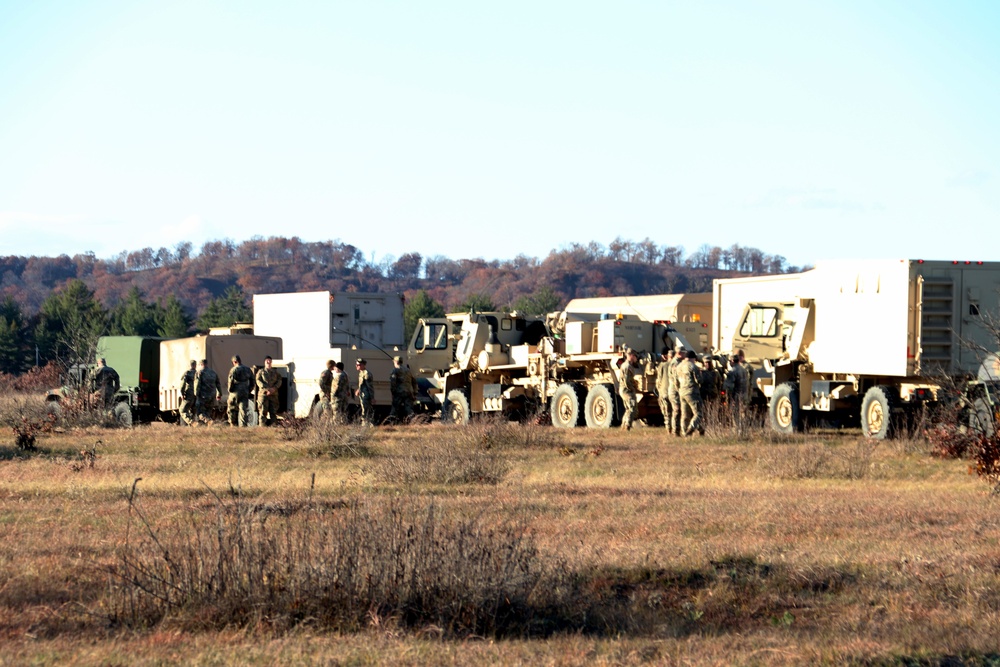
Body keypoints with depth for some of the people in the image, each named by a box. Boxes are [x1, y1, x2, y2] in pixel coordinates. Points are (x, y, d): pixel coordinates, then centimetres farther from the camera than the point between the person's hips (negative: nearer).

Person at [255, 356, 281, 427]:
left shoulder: (275, 372, 17)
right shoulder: (261, 372, 10)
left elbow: (279, 381, 7)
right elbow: (259, 381, -2)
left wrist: (274, 388, -12)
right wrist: (267, 389, -15)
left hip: (274, 394, 3)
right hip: (263, 394, -3)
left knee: (273, 412, 2)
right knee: (263, 411, -7)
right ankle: (262, 425, -7)